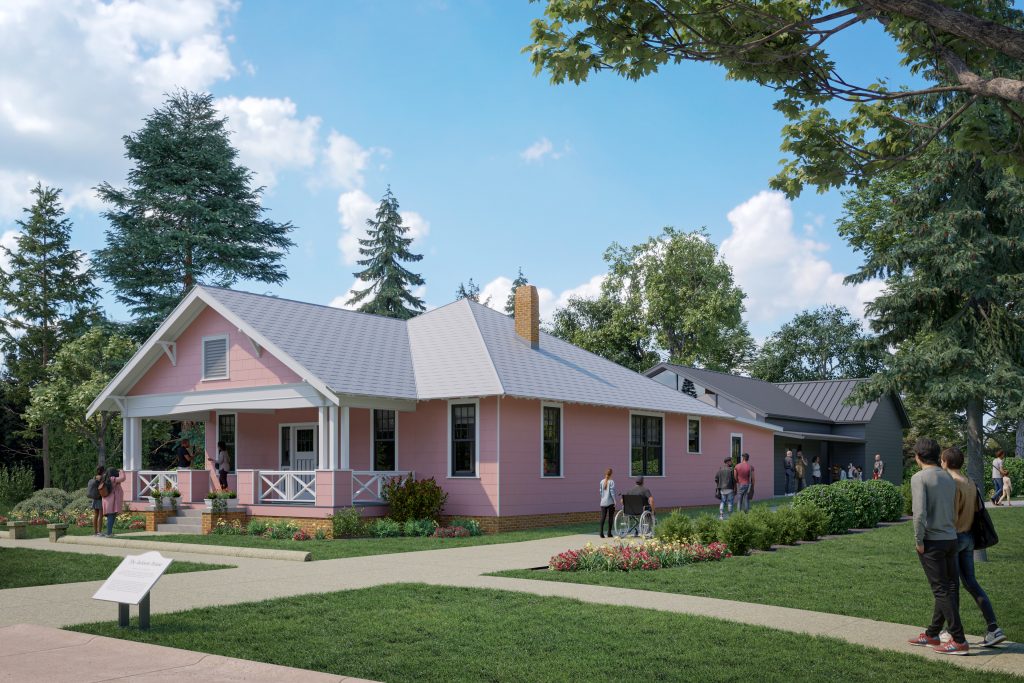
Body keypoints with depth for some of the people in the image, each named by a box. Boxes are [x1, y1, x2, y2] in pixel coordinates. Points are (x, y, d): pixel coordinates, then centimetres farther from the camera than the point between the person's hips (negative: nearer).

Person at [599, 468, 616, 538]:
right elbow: (612, 492, -11)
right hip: (610, 502, -4)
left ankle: (601, 533, -6)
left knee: (602, 517, 1)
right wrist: (615, 501, -7)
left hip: (603, 502, 4)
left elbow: (601, 491, 11)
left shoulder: (602, 481, 5)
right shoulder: (611, 482, -8)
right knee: (610, 517, 5)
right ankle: (609, 533, 6)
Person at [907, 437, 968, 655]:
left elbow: (920, 512, -19)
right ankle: (932, 635, 23)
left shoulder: (920, 478, -12)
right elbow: (953, 509, 10)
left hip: (932, 540, -7)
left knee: (942, 591, -2)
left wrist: (919, 541, -11)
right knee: (950, 588, 12)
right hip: (951, 539, 7)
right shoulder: (949, 478, 9)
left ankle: (959, 641, -2)